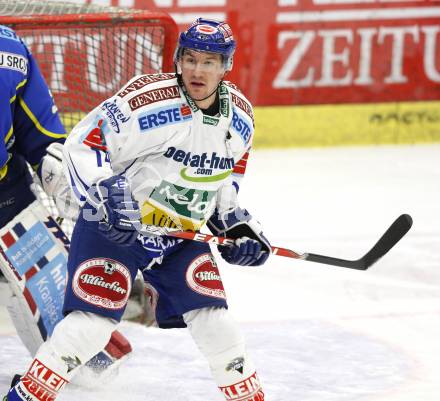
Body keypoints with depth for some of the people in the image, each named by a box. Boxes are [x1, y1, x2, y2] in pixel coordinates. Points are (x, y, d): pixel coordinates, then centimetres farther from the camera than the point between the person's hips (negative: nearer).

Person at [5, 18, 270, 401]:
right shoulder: (146, 99, -23)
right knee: (92, 319, -14)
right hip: (114, 226, -5)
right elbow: (82, 144, -20)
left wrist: (236, 223, 6)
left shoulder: (240, 114, -2)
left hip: (183, 234, 5)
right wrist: (106, 195, -31)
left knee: (212, 317, -2)